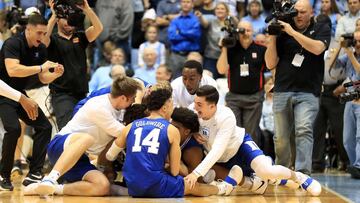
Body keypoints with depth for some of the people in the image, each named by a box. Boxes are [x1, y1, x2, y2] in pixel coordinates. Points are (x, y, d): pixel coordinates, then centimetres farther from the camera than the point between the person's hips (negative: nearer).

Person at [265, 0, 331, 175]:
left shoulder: (322, 29, 7)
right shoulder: (283, 33, 8)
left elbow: (317, 48, -14)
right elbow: (270, 64, 7)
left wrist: (292, 32, -14)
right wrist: (272, 38, -4)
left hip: (307, 92, -2)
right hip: (282, 92, 2)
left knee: (304, 130, -21)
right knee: (281, 137, 5)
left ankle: (302, 173, -27)